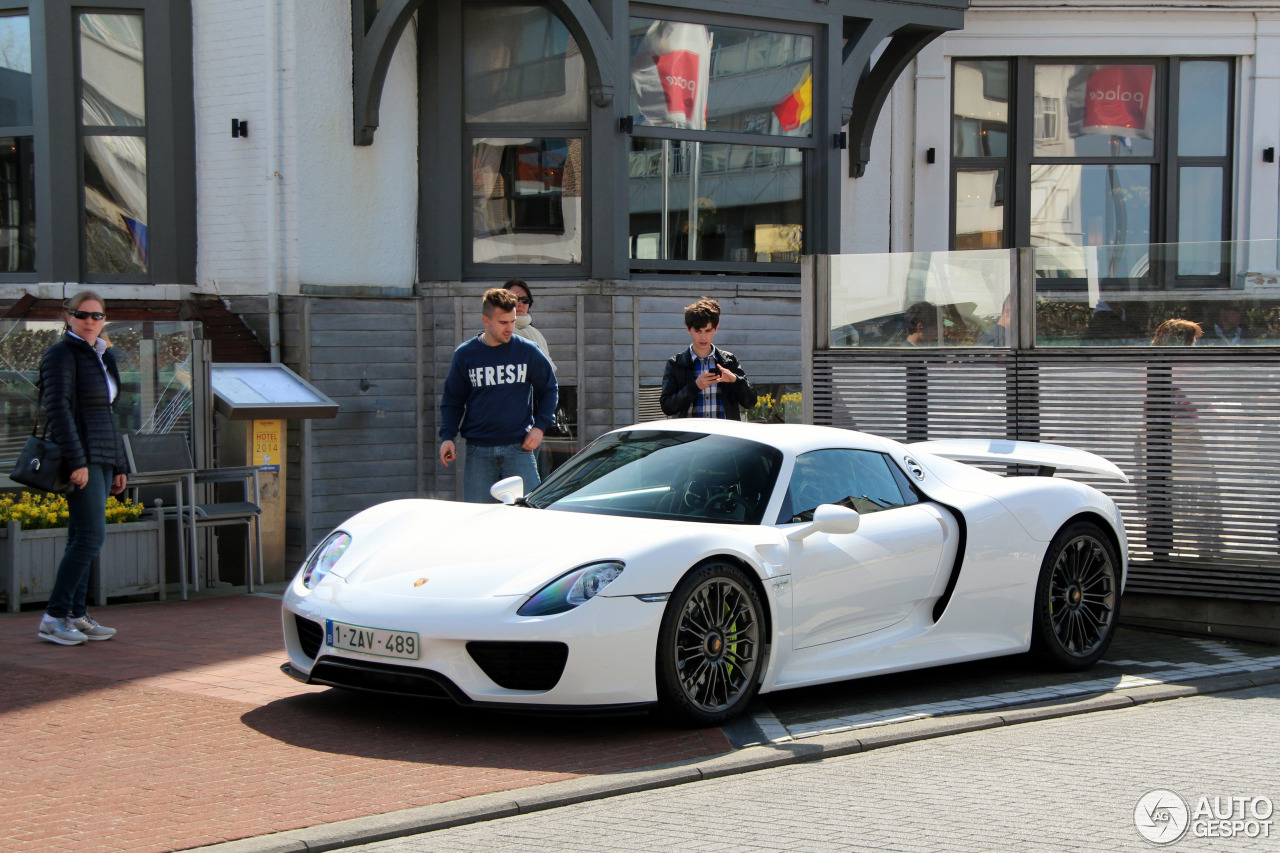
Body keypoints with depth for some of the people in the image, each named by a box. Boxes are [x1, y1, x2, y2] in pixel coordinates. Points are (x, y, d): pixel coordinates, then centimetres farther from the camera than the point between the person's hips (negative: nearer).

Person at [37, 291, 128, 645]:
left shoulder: (103, 357, 18)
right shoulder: (61, 354, -8)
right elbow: (58, 407, -17)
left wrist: (119, 466, 19)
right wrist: (77, 462, -24)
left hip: (101, 458, 8)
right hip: (80, 455, -8)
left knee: (82, 538, 8)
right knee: (92, 536, -14)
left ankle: (76, 616, 10)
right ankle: (54, 617, -10)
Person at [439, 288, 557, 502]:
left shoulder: (528, 351, 3)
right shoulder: (465, 354, 4)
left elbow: (548, 389, 14)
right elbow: (452, 399, 12)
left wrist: (540, 426, 2)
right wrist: (447, 437, -1)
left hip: (519, 448, 0)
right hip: (478, 451, 1)